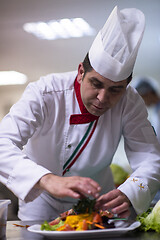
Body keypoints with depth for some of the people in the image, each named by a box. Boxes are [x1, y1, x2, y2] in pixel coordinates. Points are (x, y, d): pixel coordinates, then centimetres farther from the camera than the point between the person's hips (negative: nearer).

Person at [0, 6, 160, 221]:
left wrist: (128, 195, -44)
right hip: (41, 198, -4)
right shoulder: (44, 94, -29)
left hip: (96, 199, 4)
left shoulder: (130, 103, -22)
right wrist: (48, 180, -56)